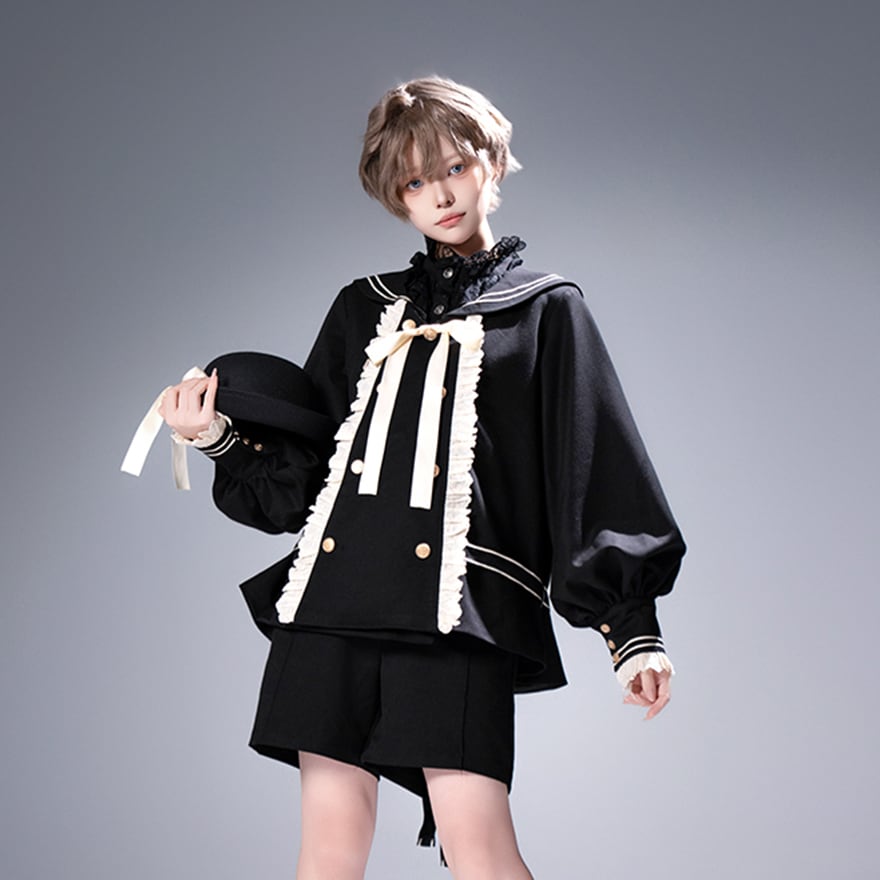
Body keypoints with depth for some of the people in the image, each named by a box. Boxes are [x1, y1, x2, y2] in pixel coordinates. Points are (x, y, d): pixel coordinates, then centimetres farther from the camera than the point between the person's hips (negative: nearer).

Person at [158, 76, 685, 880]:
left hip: (457, 602, -3)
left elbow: (598, 468, 7)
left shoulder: (546, 309, 13)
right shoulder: (364, 310, 22)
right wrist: (217, 437, 2)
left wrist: (634, 627, 0)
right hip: (333, 586, 4)